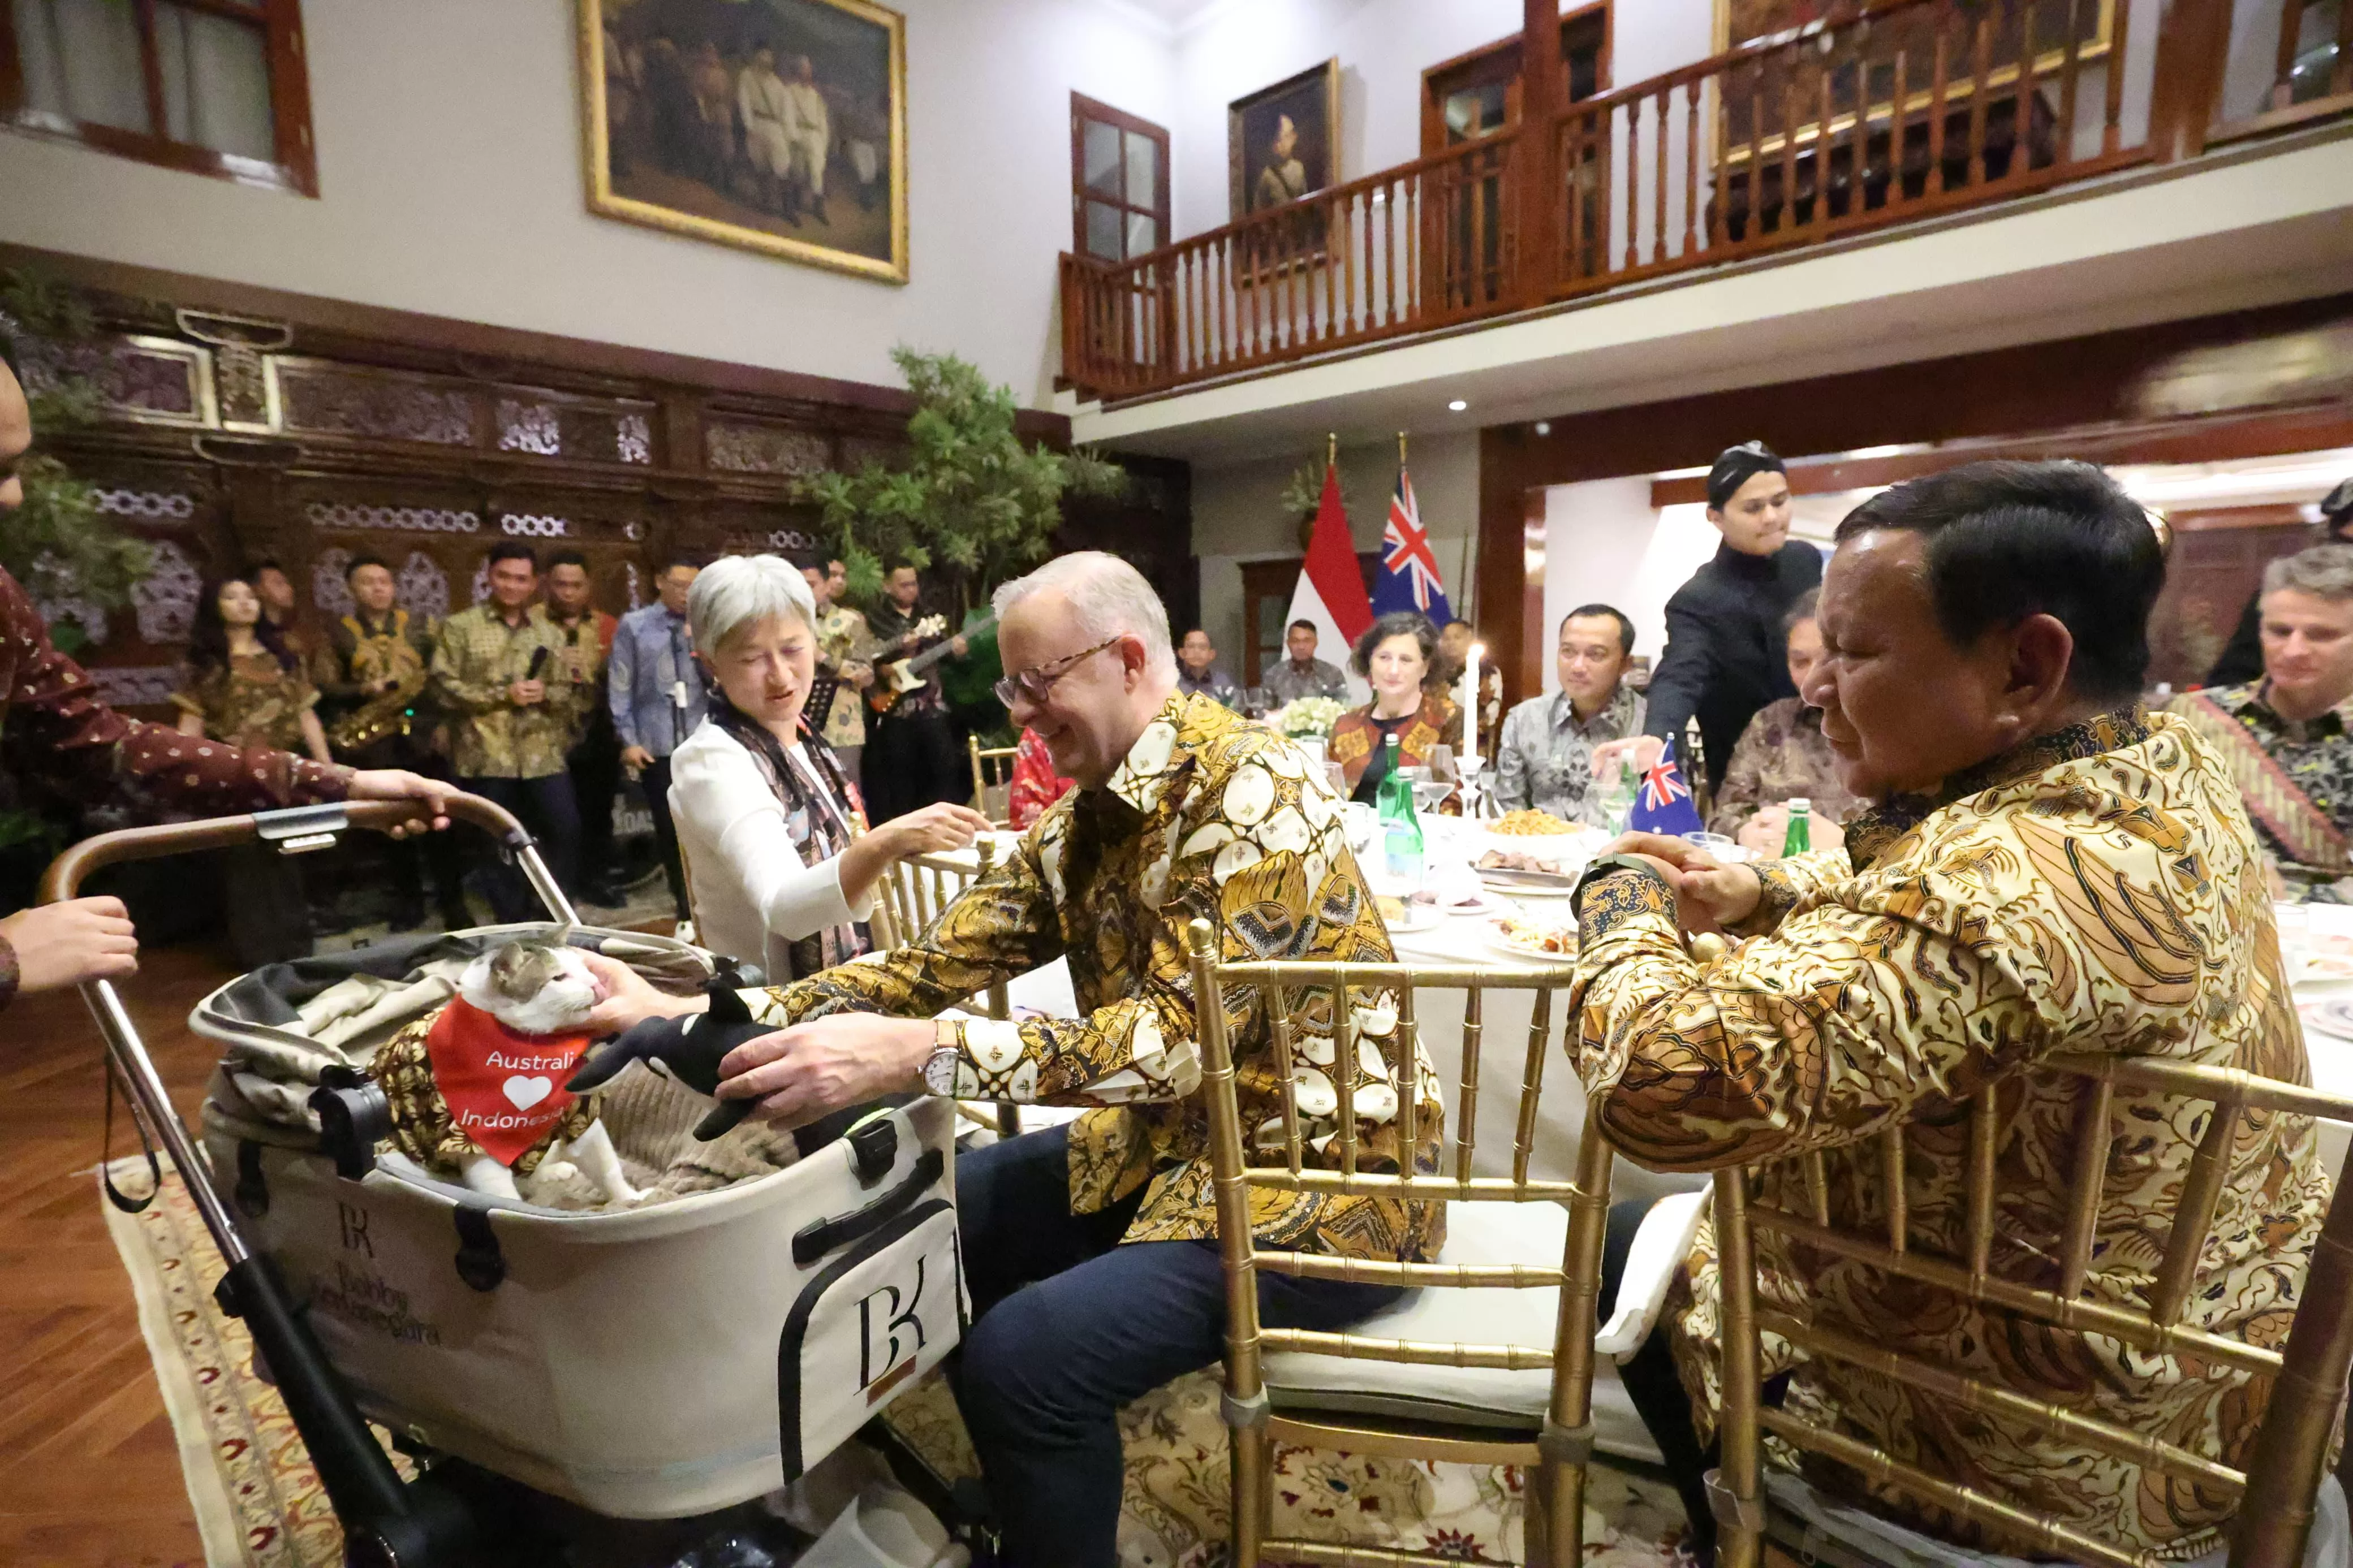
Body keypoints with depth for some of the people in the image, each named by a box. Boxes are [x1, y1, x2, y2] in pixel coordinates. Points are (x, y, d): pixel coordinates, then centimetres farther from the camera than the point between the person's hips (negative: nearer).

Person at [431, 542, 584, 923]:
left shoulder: (549, 632, 12)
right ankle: (515, 925, 18)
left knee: (566, 829, -4)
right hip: (486, 755, -2)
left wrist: (545, 694, -9)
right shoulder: (460, 627, 2)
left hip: (542, 753, 2)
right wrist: (504, 694, -14)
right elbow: (445, 686, -5)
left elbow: (567, 691, 13)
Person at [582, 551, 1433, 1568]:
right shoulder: (1082, 819, 4)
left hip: (1322, 1173, -8)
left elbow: (1180, 1032, -30)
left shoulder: (1253, 790, -22)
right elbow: (938, 961, -1)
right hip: (1173, 1138, 9)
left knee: (1022, 1356, -22)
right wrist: (689, 1017, -9)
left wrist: (912, 1055, -37)